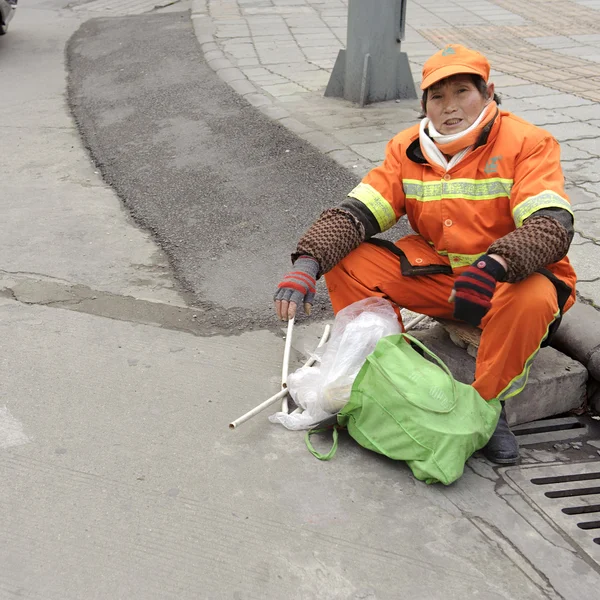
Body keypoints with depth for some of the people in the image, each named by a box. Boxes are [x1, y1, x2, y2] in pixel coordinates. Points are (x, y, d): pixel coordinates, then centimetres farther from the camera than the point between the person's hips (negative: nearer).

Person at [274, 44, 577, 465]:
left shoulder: (528, 143, -14)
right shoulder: (409, 148, -1)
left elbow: (553, 226, -28)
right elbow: (355, 213, -10)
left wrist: (493, 265, -48)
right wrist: (308, 263, -28)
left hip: (515, 277, -4)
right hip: (436, 272, 4)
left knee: (532, 300, -38)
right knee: (347, 263, -12)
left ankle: (488, 406, -14)